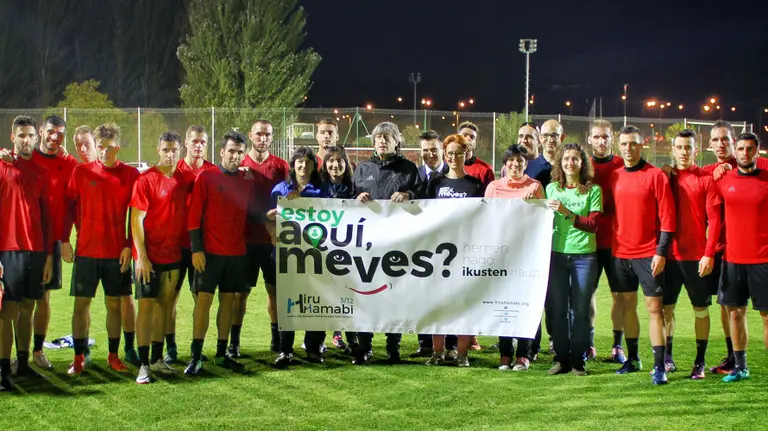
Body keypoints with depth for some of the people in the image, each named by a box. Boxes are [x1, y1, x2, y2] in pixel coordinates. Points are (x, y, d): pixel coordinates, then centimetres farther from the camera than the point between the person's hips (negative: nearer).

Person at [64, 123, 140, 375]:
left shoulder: (130, 175, 0)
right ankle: (79, 357, 9)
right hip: (86, 250, 0)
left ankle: (113, 356, 16)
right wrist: (64, 241, 0)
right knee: (81, 303, 1)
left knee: (115, 303, 6)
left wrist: (129, 246, -4)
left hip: (117, 251, 0)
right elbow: (69, 207, 5)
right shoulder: (81, 172, 2)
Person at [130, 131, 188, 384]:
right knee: (146, 306, -5)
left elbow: (186, 216, 15)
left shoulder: (183, 180, 6)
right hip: (149, 256, -5)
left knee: (164, 305, 11)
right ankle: (144, 365, -4)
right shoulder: (146, 180, -10)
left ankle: (157, 359, 20)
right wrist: (141, 256, -15)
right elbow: (136, 220, -11)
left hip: (173, 256, 6)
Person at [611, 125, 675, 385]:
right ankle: (632, 359, 22)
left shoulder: (655, 176, -6)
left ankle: (659, 366, -6)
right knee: (627, 305, 11)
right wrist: (611, 246, 7)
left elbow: (667, 217, -8)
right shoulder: (614, 177, 8)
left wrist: (661, 252, -13)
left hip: (648, 254, -5)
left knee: (654, 307, -5)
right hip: (620, 253, 5)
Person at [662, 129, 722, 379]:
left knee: (701, 309, 3)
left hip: (698, 257, -2)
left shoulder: (706, 179, -1)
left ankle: (700, 361, 11)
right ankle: (667, 356, 18)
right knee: (666, 306, 6)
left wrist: (709, 254, -11)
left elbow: (714, 220, -4)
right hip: (669, 255, 3)